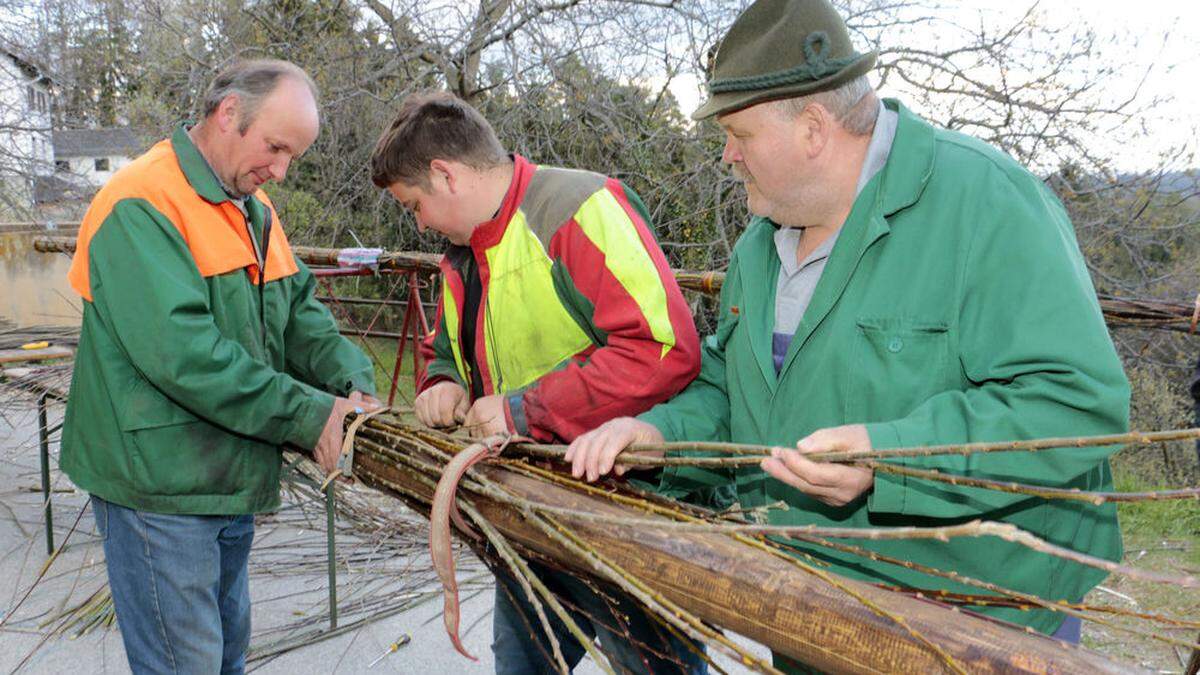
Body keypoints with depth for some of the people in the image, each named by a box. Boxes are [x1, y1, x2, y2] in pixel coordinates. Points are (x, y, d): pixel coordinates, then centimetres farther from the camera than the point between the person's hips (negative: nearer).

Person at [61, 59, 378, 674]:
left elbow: (299, 311, 6)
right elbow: (179, 352, -28)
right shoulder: (141, 205, -19)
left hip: (232, 481, 8)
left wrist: (353, 383, -12)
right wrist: (309, 414, -25)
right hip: (158, 487, -8)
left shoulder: (254, 209, 10)